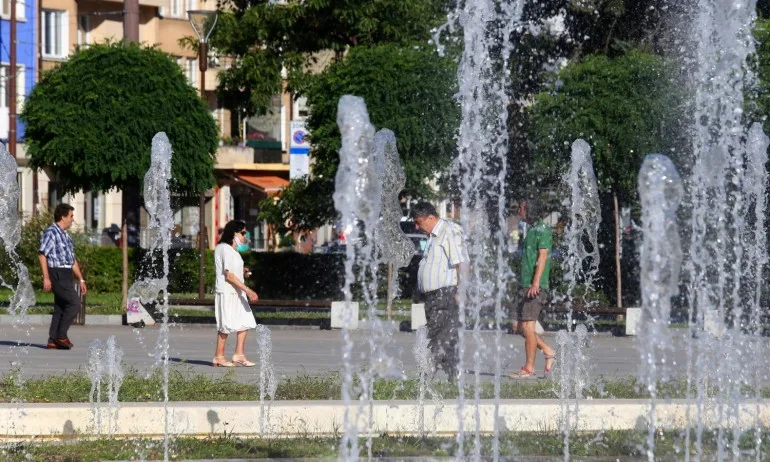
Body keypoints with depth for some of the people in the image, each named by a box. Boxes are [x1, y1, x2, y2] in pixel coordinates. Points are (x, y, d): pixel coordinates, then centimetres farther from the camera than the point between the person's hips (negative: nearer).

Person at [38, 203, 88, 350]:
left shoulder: (65, 236, 21)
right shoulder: (51, 232, -8)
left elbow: (72, 260, 25)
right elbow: (42, 254, -15)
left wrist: (81, 279, 21)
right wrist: (46, 277, -21)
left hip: (66, 275, 9)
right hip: (57, 273, -9)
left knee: (60, 307, 7)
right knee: (74, 303, -14)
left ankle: (53, 341, 8)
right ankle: (61, 336, -9)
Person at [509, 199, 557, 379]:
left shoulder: (542, 230, -8)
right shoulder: (531, 230, 20)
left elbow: (543, 256, -17)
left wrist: (536, 282, -26)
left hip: (536, 287, -10)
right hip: (525, 286, 10)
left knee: (527, 325, -9)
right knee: (518, 326, 8)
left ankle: (529, 369, -6)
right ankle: (548, 352, 14)